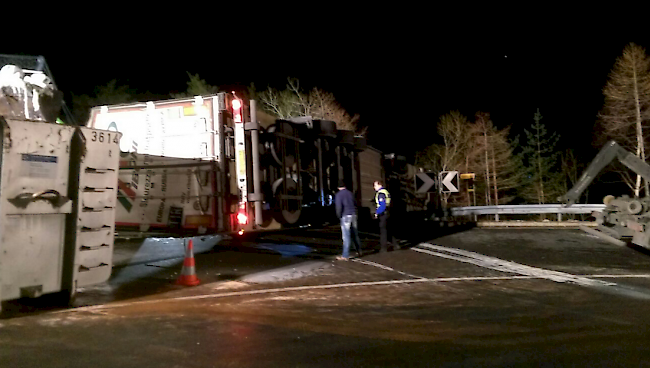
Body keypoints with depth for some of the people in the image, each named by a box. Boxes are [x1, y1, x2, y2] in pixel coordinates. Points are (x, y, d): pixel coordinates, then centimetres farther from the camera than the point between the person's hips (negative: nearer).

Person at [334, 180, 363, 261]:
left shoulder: (338, 195, -8)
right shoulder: (350, 193, 12)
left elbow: (339, 207, -17)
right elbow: (355, 204, 18)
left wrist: (339, 215, -3)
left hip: (345, 216, -6)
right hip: (353, 215, 6)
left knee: (346, 236, -7)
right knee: (355, 235, 17)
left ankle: (345, 256, -7)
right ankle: (359, 251, 26)